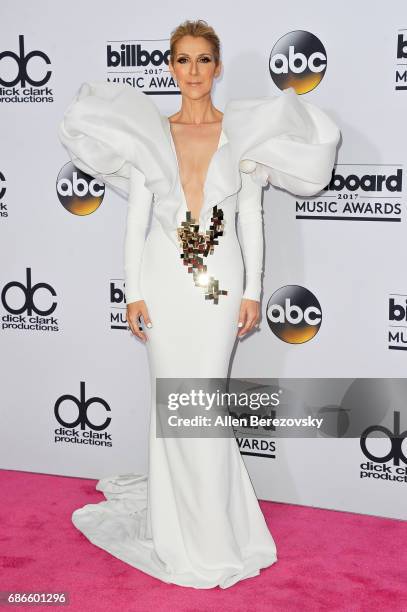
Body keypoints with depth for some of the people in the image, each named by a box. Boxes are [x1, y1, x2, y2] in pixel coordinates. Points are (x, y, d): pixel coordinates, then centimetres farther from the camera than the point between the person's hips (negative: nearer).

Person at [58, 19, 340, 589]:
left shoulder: (243, 132, 4)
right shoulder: (150, 133, 5)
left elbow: (251, 218, 4)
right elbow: (136, 217, 4)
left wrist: (253, 291, 0)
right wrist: (133, 293, -1)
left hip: (221, 280, -1)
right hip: (165, 280, 1)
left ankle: (214, 530, 17)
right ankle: (182, 529, 22)